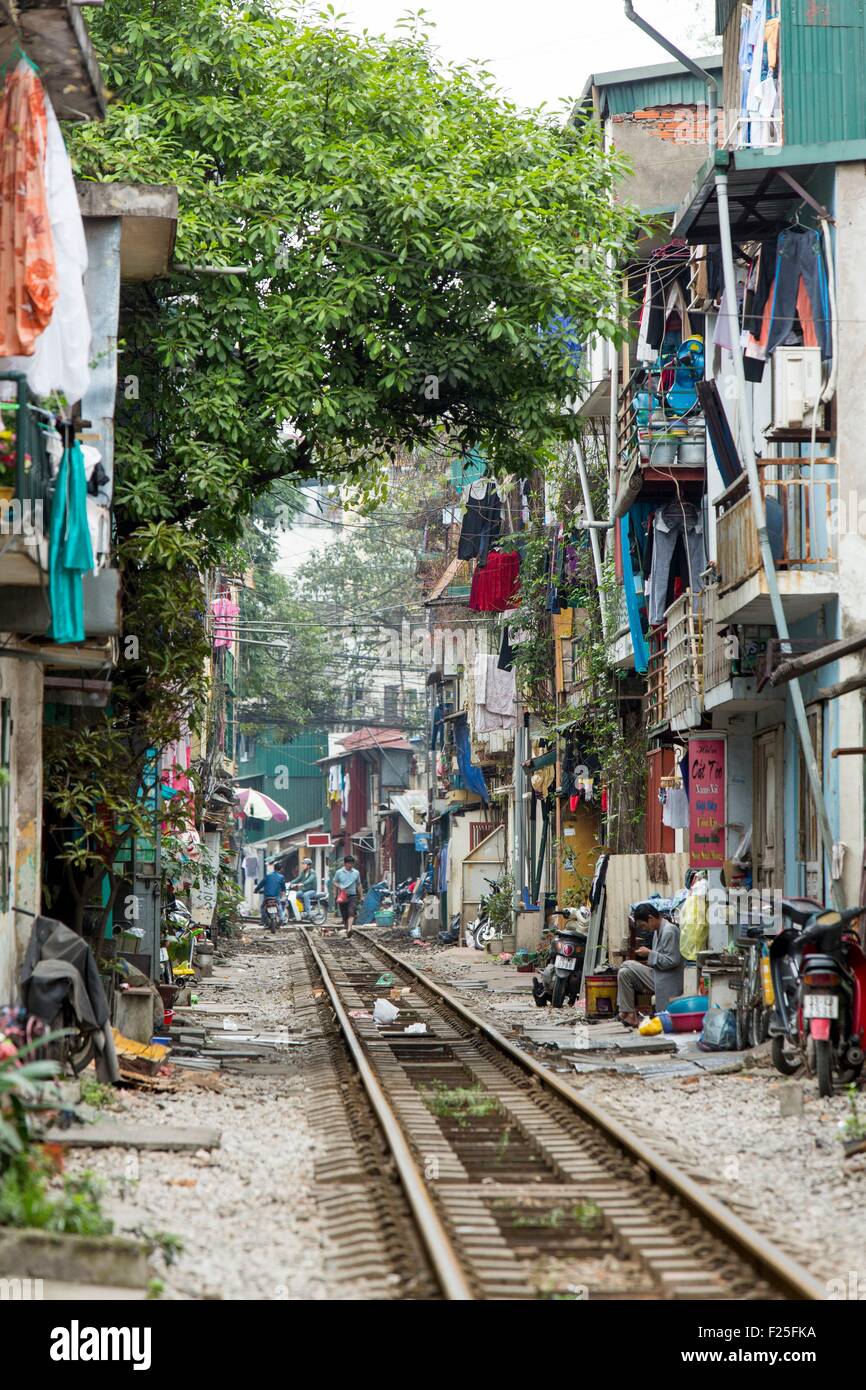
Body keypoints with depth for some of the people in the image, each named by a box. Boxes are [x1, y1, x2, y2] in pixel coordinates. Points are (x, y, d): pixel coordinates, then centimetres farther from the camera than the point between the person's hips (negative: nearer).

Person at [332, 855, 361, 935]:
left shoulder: (356, 873, 8)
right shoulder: (339, 872, 3)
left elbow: (358, 884, 15)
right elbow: (335, 882, 9)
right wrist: (340, 887, -11)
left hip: (352, 896, 0)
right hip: (342, 896, 0)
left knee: (351, 913, -19)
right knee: (344, 915, 6)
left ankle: (349, 930, -31)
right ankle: (347, 929, 22)